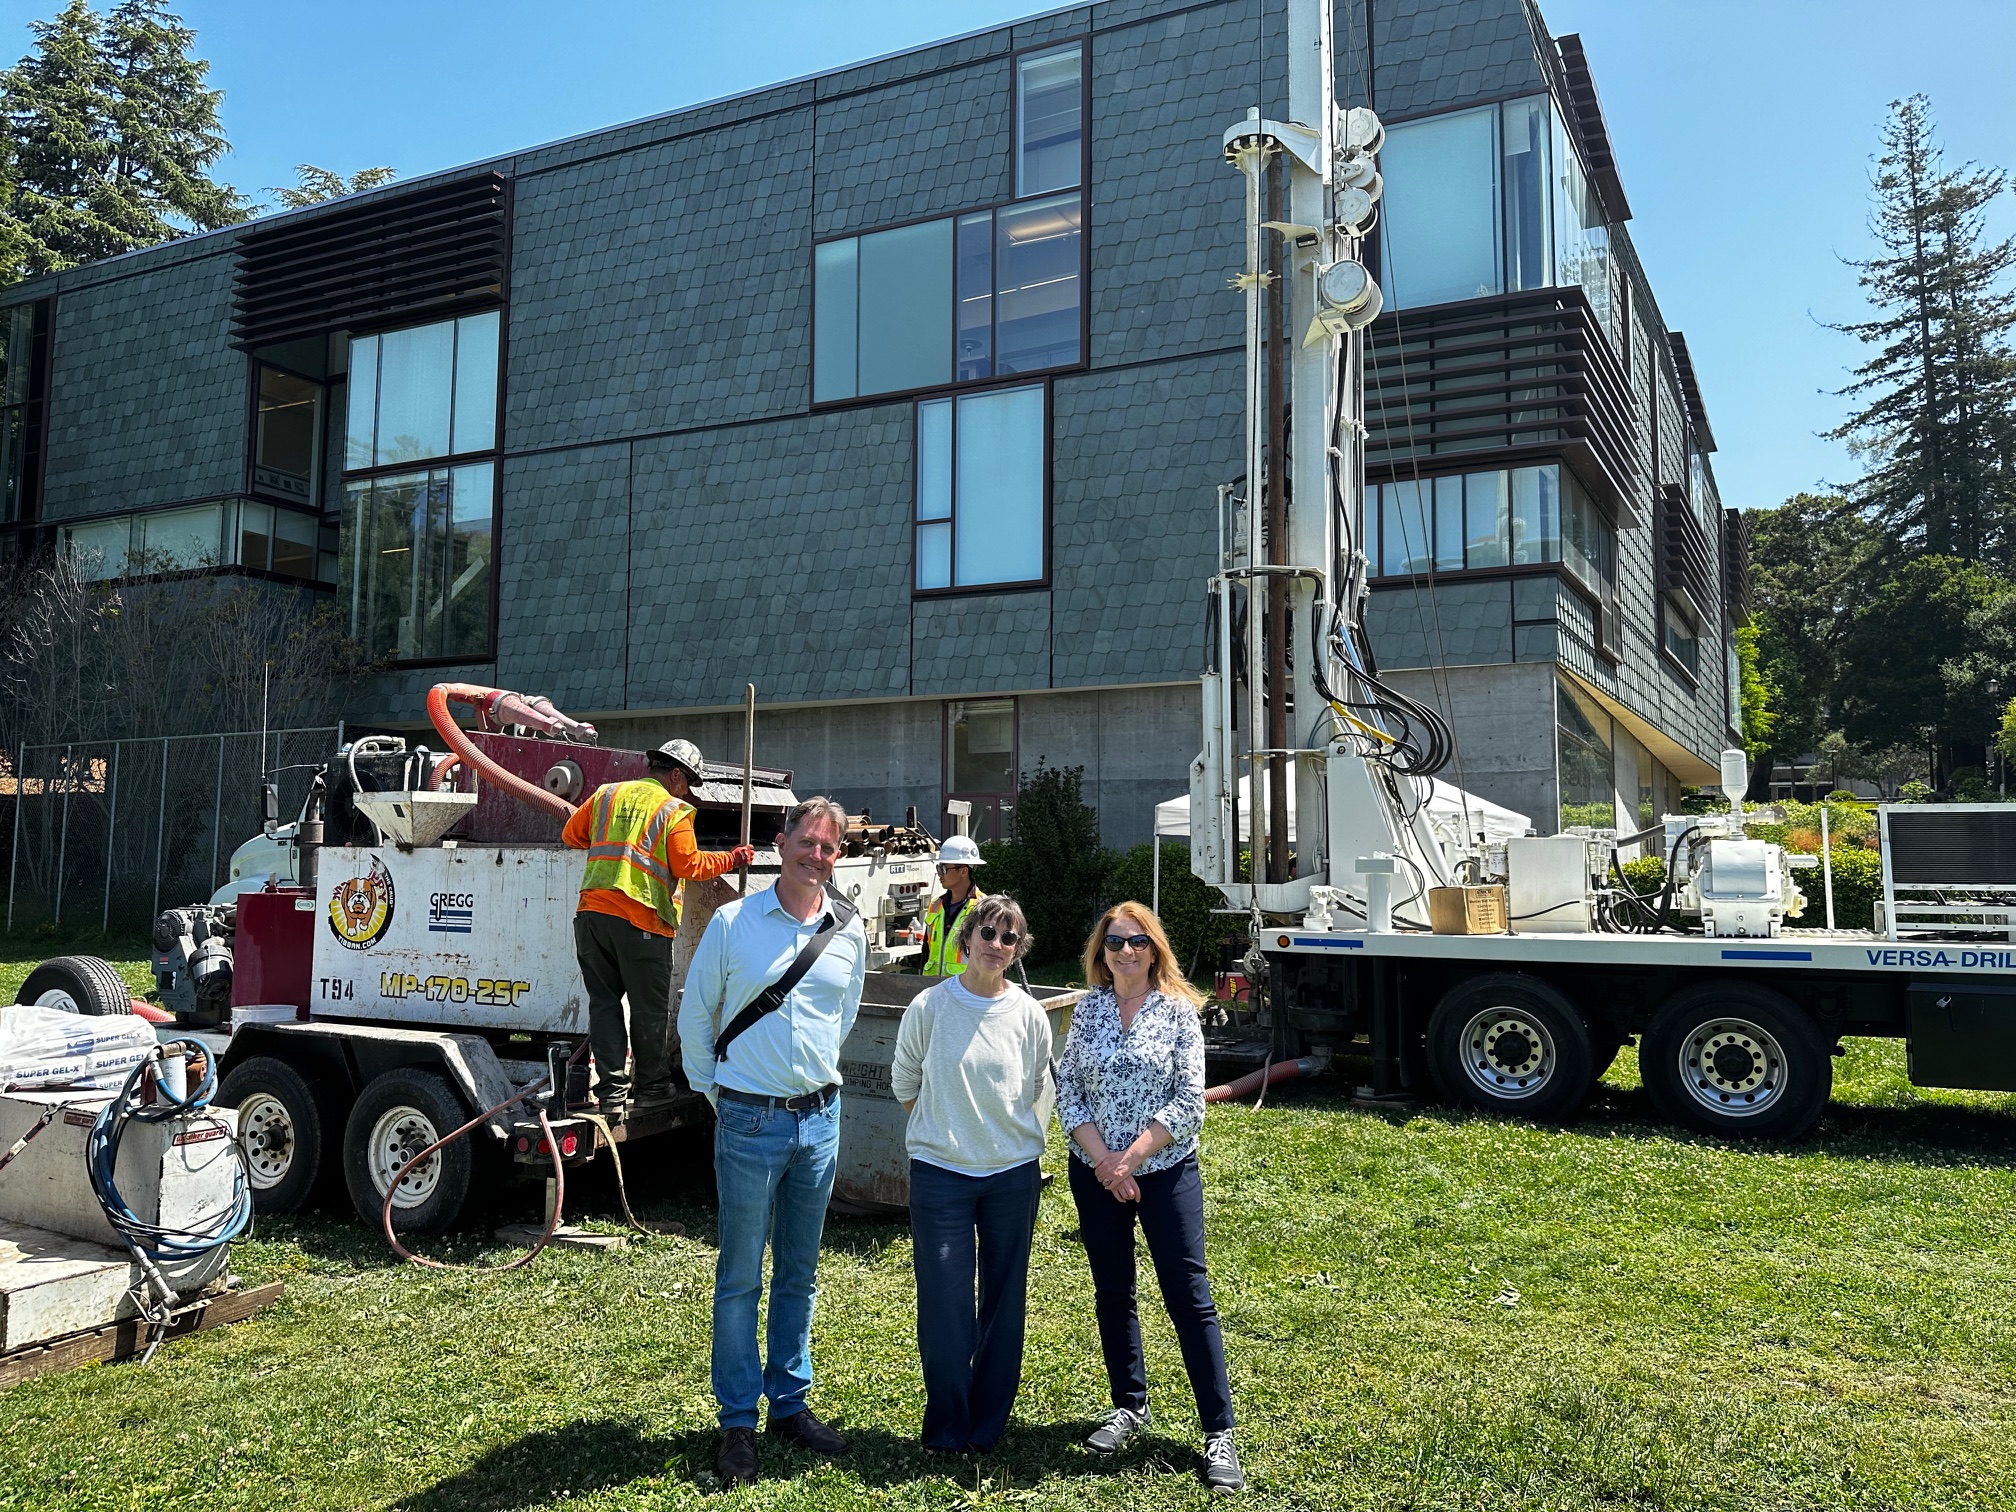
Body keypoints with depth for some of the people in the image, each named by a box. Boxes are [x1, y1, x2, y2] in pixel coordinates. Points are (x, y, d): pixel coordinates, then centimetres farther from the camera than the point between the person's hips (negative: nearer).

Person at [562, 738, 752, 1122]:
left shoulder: (607, 794, 14)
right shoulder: (674, 810, -2)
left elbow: (571, 834, 21)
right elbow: (687, 864, -9)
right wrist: (730, 859, 4)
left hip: (592, 913, 5)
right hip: (641, 921, -5)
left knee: (604, 1002, 9)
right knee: (650, 1008, 9)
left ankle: (612, 1090, 7)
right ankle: (652, 1084, 19)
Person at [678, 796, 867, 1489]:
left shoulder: (849, 932, 3)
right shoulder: (732, 922, -7)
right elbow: (695, 1015, 3)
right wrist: (713, 1092, 6)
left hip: (820, 1118, 3)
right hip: (750, 1121, -3)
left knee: (800, 1274, 15)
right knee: (740, 1278, 5)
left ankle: (791, 1403, 29)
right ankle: (738, 1422, 18)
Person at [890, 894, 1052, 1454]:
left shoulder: (1029, 1015, -2)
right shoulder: (930, 1006, -7)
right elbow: (904, 1082, 7)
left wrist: (1024, 1147, 11)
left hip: (1013, 1174, 2)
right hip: (940, 1173, -2)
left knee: (1004, 1301, 10)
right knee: (944, 1302, -1)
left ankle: (989, 1423, 26)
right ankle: (946, 1425, 17)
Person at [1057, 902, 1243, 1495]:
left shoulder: (1178, 1010, -6)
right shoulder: (1087, 1009, 1)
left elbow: (1189, 1102, -10)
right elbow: (1067, 1091, -1)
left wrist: (1132, 1157, -14)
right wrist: (1103, 1159, -11)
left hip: (1166, 1171, -3)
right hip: (1095, 1174, 3)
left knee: (1189, 1296, -3)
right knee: (1112, 1292, 14)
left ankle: (1219, 1432, 6)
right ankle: (1129, 1406, 31)